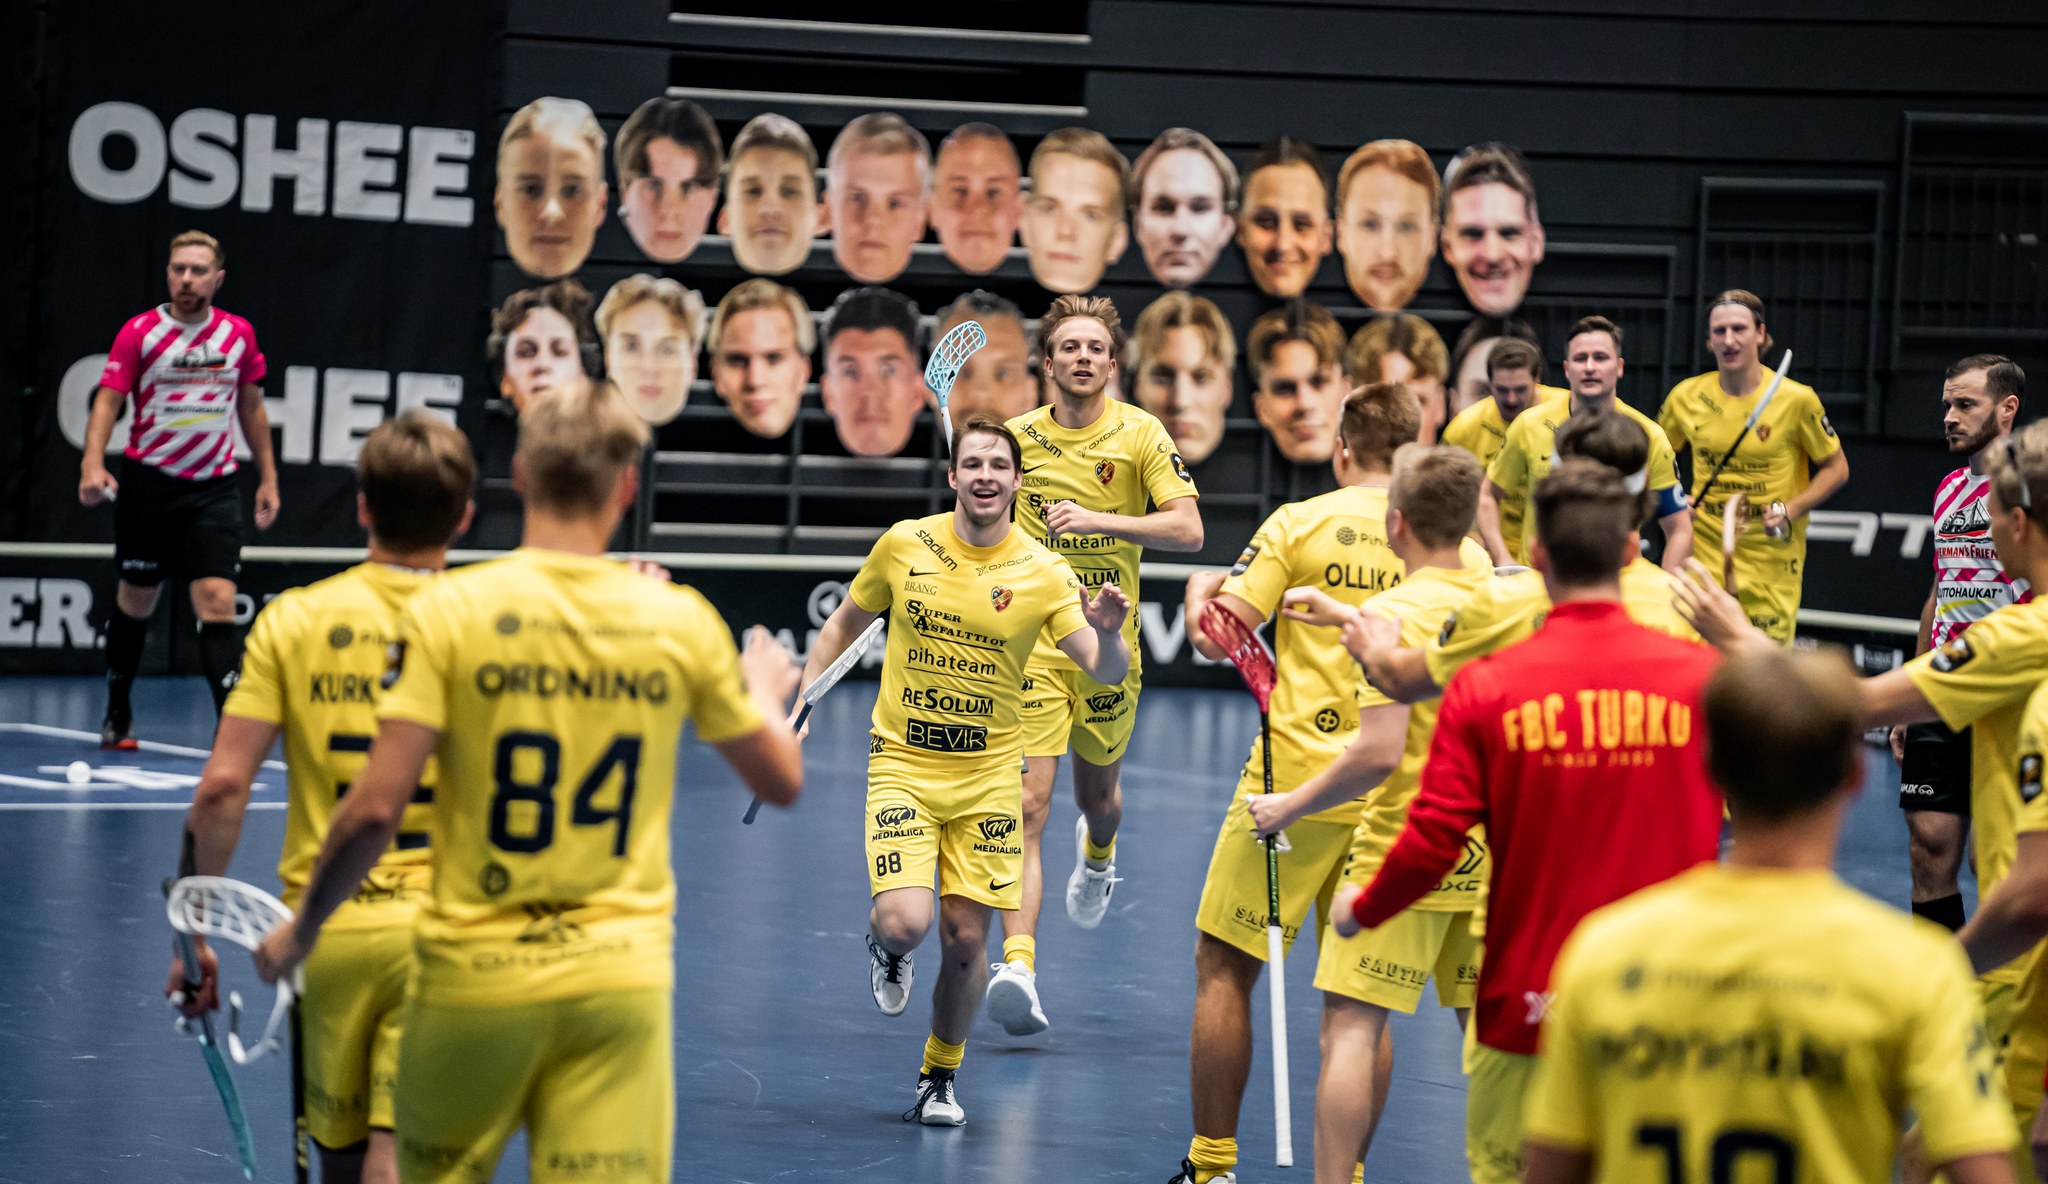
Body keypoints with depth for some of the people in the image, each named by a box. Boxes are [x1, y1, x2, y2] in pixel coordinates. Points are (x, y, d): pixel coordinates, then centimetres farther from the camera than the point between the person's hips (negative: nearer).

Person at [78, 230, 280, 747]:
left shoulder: (238, 334, 4)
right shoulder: (139, 332, -4)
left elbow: (251, 408, 15)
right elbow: (107, 400, -9)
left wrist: (268, 478, 14)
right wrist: (93, 463, -25)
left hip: (215, 489, 1)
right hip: (149, 484, -1)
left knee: (216, 602, -13)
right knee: (135, 600, 11)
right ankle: (117, 714, 29)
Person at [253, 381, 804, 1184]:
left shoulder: (447, 612, -7)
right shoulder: (683, 622, 0)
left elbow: (373, 811, -12)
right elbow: (781, 781, 13)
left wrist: (300, 930, 5)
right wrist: (767, 691, 36)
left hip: (474, 972, -1)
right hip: (625, 981, 1)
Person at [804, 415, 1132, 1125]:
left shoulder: (1043, 573, -7)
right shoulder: (904, 545, -4)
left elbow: (1106, 673, -12)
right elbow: (845, 622, 12)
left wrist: (1108, 634, -34)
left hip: (989, 776, 1)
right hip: (903, 765, -1)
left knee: (966, 938, 1)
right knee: (906, 924, -18)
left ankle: (940, 1077, 25)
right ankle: (885, 947, 21)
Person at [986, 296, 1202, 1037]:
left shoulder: (1140, 435, -5)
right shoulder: (1019, 436, 1)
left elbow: (1187, 531, -15)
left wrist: (1100, 520, -26)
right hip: (1030, 639, 0)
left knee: (1098, 796, 20)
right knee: (1028, 804, -13)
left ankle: (1097, 857, 58)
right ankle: (1018, 967, -20)